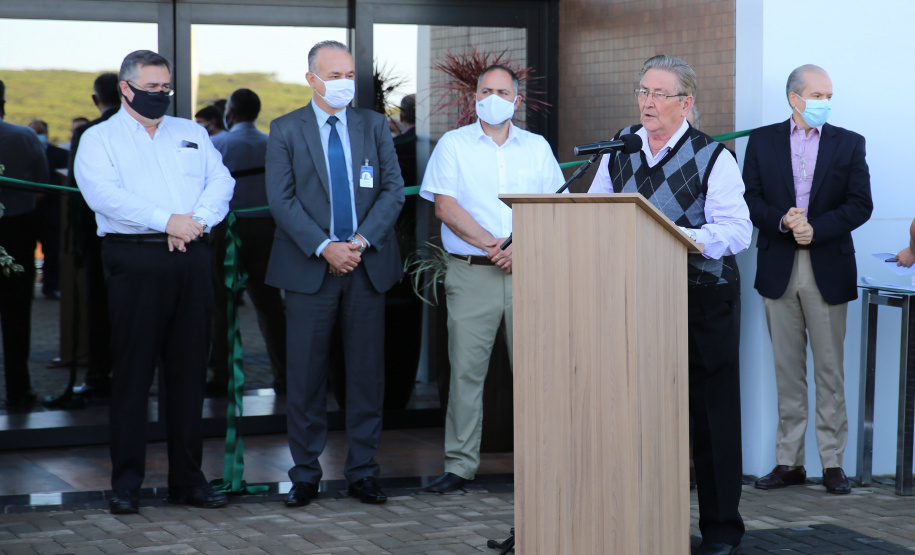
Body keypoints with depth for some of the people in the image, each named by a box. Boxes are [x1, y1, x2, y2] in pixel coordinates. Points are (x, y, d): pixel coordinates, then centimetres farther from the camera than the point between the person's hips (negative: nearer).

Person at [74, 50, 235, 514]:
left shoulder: (191, 134, 20)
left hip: (191, 259, 4)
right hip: (135, 261, -4)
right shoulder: (99, 139, 6)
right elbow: (104, 194, -10)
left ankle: (187, 479, 13)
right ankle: (126, 484, 3)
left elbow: (221, 181, 8)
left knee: (189, 371, 6)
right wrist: (166, 221, -18)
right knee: (132, 371, -3)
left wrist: (196, 220, -11)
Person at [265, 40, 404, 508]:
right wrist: (324, 247, -15)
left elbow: (394, 190, 4)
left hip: (367, 263, 2)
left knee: (367, 369, 4)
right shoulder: (285, 131, 3)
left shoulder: (375, 126, 10)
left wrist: (361, 240, -10)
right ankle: (305, 474, 11)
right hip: (310, 267, -2)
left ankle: (363, 470, 13)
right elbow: (281, 199, -5)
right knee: (305, 372, 1)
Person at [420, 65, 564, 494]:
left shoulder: (537, 148, 14)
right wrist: (491, 244, -12)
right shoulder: (454, 145, 8)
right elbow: (445, 206, -3)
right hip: (472, 272, -1)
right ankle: (460, 465, 3)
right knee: (466, 369, -3)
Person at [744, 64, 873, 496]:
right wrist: (782, 221, -16)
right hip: (779, 269, 1)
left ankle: (833, 462, 7)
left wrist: (816, 228, -14)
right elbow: (750, 200, 2)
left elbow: (860, 204, -2)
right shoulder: (763, 141, 7)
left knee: (830, 370, 1)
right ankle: (789, 461, 11)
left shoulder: (849, 144, 5)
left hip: (828, 269, -1)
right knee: (787, 370, 5)